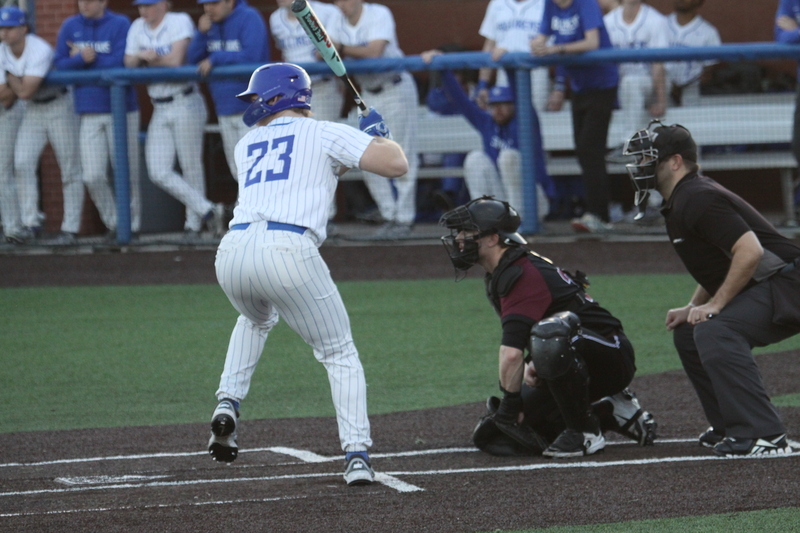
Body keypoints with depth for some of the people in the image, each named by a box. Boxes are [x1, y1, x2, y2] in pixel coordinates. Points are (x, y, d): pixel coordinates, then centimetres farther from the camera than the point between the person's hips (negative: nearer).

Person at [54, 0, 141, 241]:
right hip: (89, 113, 3)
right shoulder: (70, 27, 7)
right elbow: (59, 65, 2)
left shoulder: (120, 25, -4)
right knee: (93, 177, -5)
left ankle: (132, 225, 13)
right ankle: (113, 222, 12)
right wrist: (82, 59, -18)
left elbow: (121, 63, -15)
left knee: (127, 174, 0)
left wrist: (83, 59, -7)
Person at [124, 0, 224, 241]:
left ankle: (194, 224, 12)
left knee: (191, 167, -1)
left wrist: (149, 58, -4)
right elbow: (129, 63, 8)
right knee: (159, 173, -6)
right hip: (159, 110, 6)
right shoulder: (137, 28, 11)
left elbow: (176, 60, -17)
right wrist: (142, 56, -12)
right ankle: (207, 210, -2)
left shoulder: (180, 22, -7)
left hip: (185, 104, -6)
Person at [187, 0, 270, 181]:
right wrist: (201, 33, -7)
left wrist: (215, 59, -15)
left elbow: (251, 56, -21)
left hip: (251, 107, -8)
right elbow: (192, 59, 9)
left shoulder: (248, 18, -10)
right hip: (225, 110, 8)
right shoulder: (210, 24, 11)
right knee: (237, 169, 11)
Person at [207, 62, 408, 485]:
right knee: (340, 354, 12)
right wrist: (377, 134, 27)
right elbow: (396, 164, 7)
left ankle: (228, 404, 19)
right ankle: (356, 454, -3)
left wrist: (336, 163, 44)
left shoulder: (247, 146, 28)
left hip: (232, 252, 4)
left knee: (256, 320, 38)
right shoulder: (326, 134, 14)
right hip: (287, 251, -4)